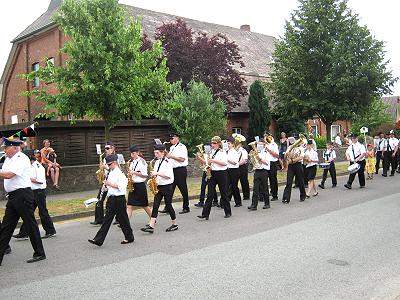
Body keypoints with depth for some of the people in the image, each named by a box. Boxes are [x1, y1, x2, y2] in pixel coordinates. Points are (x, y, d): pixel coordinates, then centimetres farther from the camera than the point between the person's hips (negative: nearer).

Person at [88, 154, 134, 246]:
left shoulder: (120, 173, -13)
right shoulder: (111, 173, 14)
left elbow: (121, 186, -21)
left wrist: (110, 184, -22)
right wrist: (106, 186, 3)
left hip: (119, 199, -8)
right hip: (111, 198, 8)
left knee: (122, 218, 2)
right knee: (107, 219, 6)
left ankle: (129, 237, 18)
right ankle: (98, 240, 5)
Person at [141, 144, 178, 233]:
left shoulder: (167, 162, -13)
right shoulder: (157, 162, 10)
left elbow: (169, 176, -19)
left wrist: (157, 173, -23)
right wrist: (153, 175, -1)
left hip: (167, 187, -7)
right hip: (158, 187, 7)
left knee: (168, 205, 2)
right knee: (155, 205, 0)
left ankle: (174, 224, 18)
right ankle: (151, 226, -3)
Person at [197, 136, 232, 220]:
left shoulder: (222, 152, -6)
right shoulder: (210, 152, 13)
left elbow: (224, 163, -18)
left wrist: (213, 160, -21)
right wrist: (201, 159, 2)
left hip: (221, 174, -5)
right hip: (212, 174, 5)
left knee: (223, 193, 4)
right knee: (210, 194, -1)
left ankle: (228, 212, 19)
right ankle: (205, 214, -4)